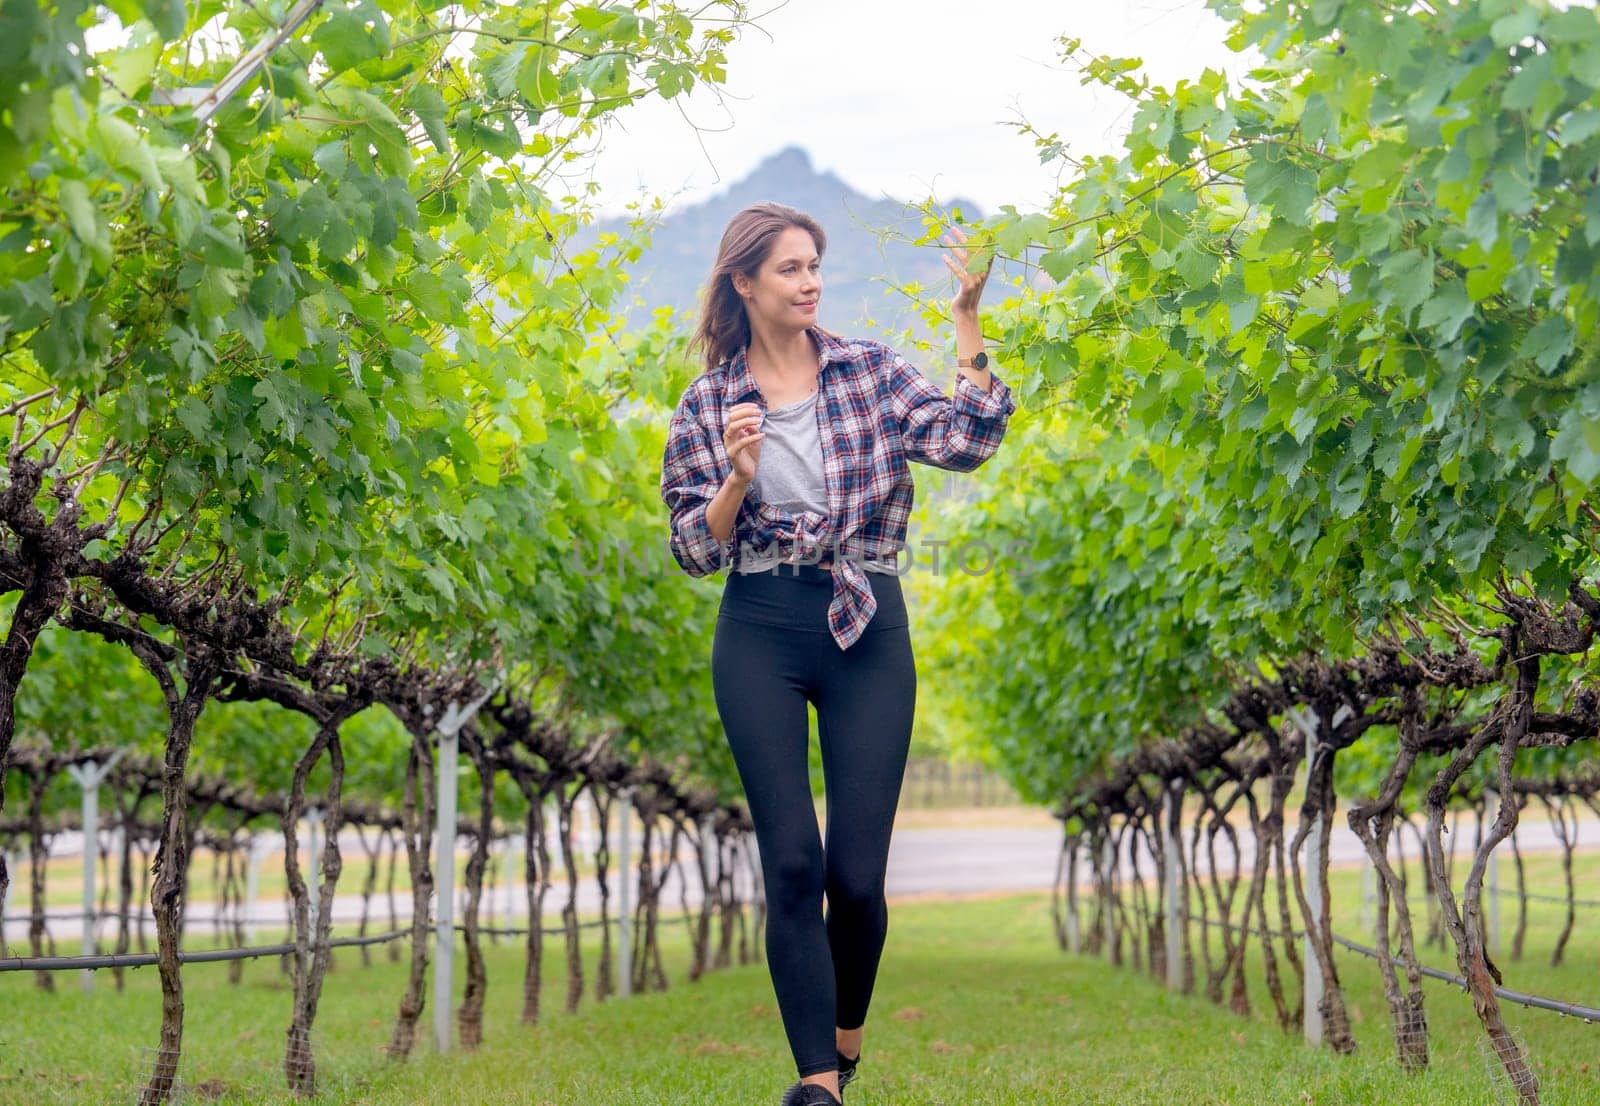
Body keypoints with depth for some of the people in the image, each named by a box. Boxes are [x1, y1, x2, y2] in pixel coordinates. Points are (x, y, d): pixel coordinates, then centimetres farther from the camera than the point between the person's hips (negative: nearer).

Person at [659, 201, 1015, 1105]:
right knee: (793, 861, -8)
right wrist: (739, 480, -13)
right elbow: (694, 550, 4)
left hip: (869, 632, 0)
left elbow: (967, 442, -9)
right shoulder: (708, 404, 5)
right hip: (761, 635, 0)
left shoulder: (870, 369, 5)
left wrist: (968, 327, -15)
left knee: (858, 874, -1)